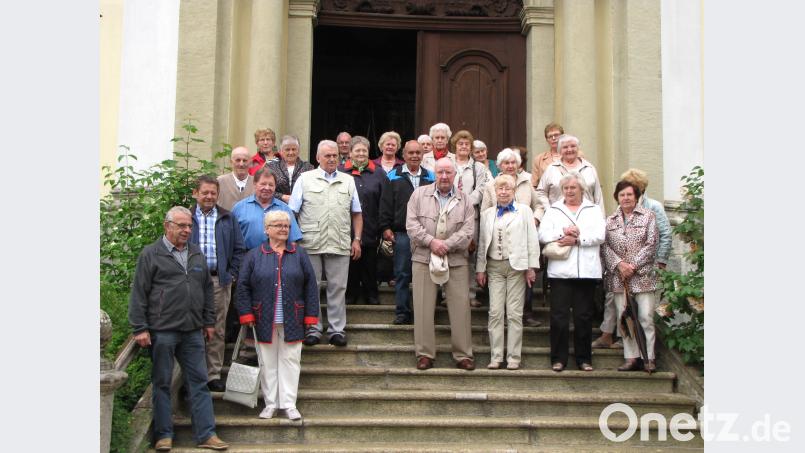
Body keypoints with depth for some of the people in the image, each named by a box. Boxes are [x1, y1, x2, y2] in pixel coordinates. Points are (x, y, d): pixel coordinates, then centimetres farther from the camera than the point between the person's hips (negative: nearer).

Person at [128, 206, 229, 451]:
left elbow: (207, 290, 20)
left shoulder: (197, 255, 14)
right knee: (162, 383, 4)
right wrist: (140, 328, -9)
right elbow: (139, 294, -5)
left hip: (193, 331, 5)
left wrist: (209, 321, 16)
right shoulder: (151, 254, -1)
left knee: (199, 382, 4)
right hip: (162, 331, -4)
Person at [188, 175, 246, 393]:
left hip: (220, 280, 1)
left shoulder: (227, 218, 11)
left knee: (217, 330, 5)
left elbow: (238, 248, 10)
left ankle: (214, 374, 12)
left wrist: (232, 274, 1)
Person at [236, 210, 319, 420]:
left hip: (292, 321, 0)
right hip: (264, 320, 0)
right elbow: (243, 286, 2)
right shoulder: (254, 255, 3)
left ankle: (289, 404, 10)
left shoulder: (299, 254, 6)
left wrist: (310, 315, -1)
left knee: (290, 360, 3)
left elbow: (311, 286, 4)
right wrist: (246, 314, -5)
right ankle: (270, 403, 16)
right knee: (268, 362, 6)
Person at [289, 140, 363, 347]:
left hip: (340, 244, 2)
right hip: (310, 244, -1)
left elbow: (356, 213, 16)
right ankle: (313, 329, 13)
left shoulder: (348, 181, 14)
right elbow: (292, 212, 4)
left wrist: (357, 239, 7)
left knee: (337, 288, 4)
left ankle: (337, 329, 12)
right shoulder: (305, 179, 6)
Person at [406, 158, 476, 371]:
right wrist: (431, 242, -13)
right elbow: (411, 224, -2)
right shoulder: (419, 194, 6)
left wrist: (447, 245, -14)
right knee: (423, 307, 1)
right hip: (423, 258, 0)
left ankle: (463, 354, 10)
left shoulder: (464, 200, 7)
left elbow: (468, 230, -3)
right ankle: (425, 353, 10)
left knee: (460, 307, 1)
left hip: (456, 260, 1)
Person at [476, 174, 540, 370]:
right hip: (494, 267, 2)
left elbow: (532, 240, 1)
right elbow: (483, 242, 13)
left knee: (514, 313, 0)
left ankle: (513, 357, 6)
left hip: (517, 266, -2)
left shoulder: (524, 211, 5)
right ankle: (496, 356, 5)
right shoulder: (487, 214, 12)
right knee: (495, 312, -1)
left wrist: (531, 267, -4)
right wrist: (480, 268, 9)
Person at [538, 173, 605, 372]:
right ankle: (558, 358, 5)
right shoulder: (553, 210, 15)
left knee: (583, 316, 3)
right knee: (559, 316, -2)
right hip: (560, 270, 0)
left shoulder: (594, 210, 15)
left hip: (586, 271, 0)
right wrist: (563, 233, -14)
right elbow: (543, 234, 1)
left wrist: (576, 239, -12)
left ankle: (584, 358, 12)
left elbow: (600, 235, -2)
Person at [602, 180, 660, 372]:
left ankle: (648, 358, 2)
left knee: (646, 317, -5)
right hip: (619, 277, 3)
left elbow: (651, 245, -4)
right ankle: (631, 357, 9)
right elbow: (605, 246, 2)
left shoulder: (648, 216, 3)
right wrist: (619, 264, -13)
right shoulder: (610, 220, 11)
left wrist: (633, 266, -10)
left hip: (643, 275, -3)